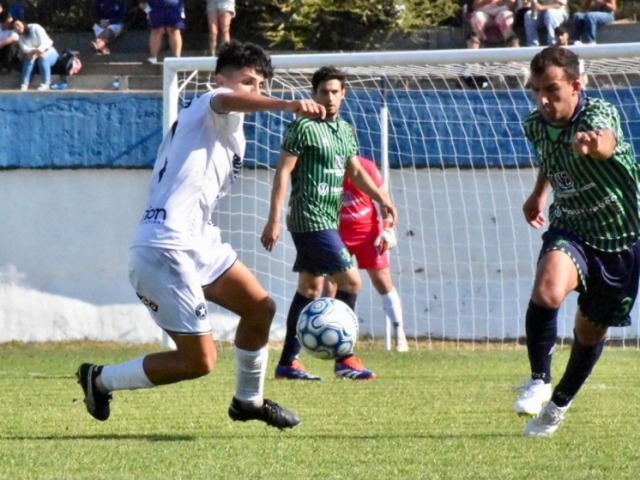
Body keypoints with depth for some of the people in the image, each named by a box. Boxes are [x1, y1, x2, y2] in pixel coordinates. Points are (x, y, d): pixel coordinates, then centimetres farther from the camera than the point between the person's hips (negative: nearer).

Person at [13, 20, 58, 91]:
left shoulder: (35, 28, -12)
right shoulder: (19, 37, -1)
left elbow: (44, 42, -19)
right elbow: (25, 49, -15)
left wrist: (39, 50, -39)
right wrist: (34, 51, -36)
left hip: (48, 51, -3)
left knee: (42, 57, -37)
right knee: (29, 58, -31)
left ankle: (46, 83, -39)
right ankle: (25, 84, -39)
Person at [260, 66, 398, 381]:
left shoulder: (346, 130, 14)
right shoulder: (304, 127, -10)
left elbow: (355, 171, 27)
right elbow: (283, 172, -13)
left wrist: (381, 198, 15)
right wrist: (274, 220, -17)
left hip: (328, 221, 9)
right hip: (310, 220, -9)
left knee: (309, 289, 11)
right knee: (350, 280, -13)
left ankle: (288, 363, 15)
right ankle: (344, 359, -7)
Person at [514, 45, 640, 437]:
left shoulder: (598, 113, -26)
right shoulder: (536, 125, -8)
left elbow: (606, 140, -53)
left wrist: (593, 143, -75)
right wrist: (539, 193, 18)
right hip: (571, 228, 3)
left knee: (592, 329, 11)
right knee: (547, 290, -29)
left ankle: (560, 402, 36)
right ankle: (539, 380, -12)